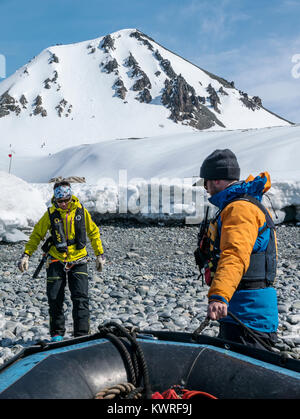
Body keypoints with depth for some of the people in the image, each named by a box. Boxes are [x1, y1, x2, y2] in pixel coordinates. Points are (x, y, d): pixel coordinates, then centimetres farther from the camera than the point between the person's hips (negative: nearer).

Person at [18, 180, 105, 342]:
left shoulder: (81, 211, -2)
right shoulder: (50, 214, -4)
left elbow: (93, 233, 9)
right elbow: (37, 234, 4)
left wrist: (100, 254, 8)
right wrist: (26, 254, -4)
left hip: (78, 261, 0)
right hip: (56, 262, 0)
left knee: (81, 298, -6)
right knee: (55, 299, 3)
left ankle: (81, 334, 2)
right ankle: (57, 334, 20)